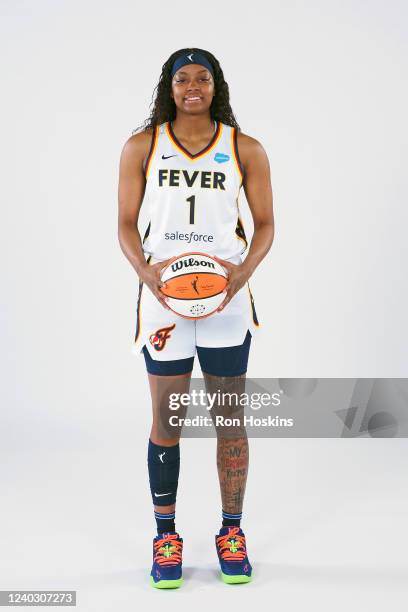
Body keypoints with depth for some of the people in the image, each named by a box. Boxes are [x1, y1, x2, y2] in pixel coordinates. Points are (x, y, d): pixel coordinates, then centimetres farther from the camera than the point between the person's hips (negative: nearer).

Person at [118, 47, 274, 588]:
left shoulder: (245, 149, 4)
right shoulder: (142, 146, 4)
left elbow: (266, 225, 5)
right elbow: (126, 224, 3)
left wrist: (244, 270, -14)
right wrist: (145, 270, -16)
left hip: (226, 295, 1)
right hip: (162, 293, 0)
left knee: (230, 419, 7)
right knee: (166, 421, 5)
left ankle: (232, 533, 22)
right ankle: (166, 537, 19)